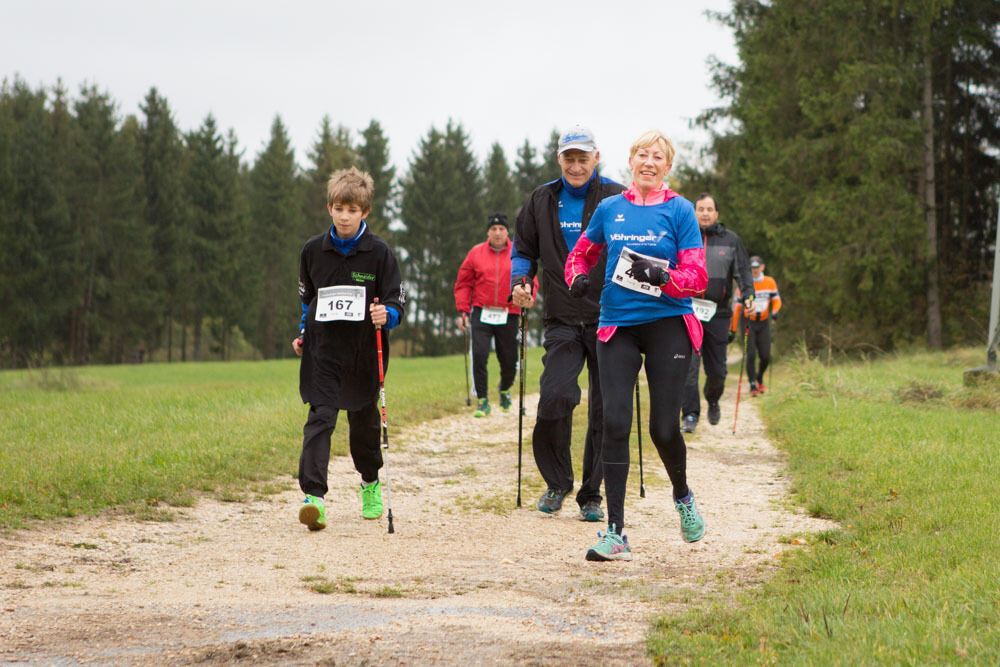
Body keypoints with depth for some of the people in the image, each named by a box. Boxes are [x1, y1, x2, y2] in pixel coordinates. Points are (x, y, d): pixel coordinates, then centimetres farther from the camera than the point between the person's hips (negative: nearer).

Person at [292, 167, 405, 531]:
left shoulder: (379, 252, -4)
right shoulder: (313, 250, 4)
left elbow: (396, 301, -3)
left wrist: (386, 315, -24)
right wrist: (302, 333, 12)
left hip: (364, 351, 0)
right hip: (323, 348, 0)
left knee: (365, 419, 13)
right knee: (320, 418, -13)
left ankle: (370, 482, 37)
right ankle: (313, 495, -21)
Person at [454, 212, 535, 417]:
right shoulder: (476, 253, 5)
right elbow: (463, 283, 9)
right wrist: (463, 310, 0)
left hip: (509, 316, 0)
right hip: (482, 314, 0)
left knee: (509, 361, 5)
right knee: (479, 355, -15)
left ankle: (504, 390, 37)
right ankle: (482, 401, -5)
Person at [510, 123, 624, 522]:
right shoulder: (542, 201, 10)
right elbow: (524, 251, 19)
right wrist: (519, 282, -1)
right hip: (562, 321, 1)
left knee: (605, 412, 2)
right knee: (555, 397, -16)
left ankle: (591, 495, 16)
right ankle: (557, 482, 5)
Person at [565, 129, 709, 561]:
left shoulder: (679, 210, 1)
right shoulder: (610, 209, 10)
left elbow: (697, 277, -3)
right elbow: (580, 254, 22)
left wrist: (665, 278, -23)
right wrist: (578, 277, 0)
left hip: (668, 322, -2)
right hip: (617, 326, 2)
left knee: (664, 427, -5)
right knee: (615, 423, -9)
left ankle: (682, 496, 29)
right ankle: (615, 534, -8)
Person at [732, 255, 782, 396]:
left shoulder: (770, 282, 2)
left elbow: (776, 300, 8)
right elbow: (737, 307, -3)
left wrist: (775, 311, -15)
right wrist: (733, 328, -2)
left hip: (763, 323, 3)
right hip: (748, 323, -3)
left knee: (765, 357, -2)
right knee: (751, 354, -15)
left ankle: (760, 377, 29)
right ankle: (752, 385, -4)